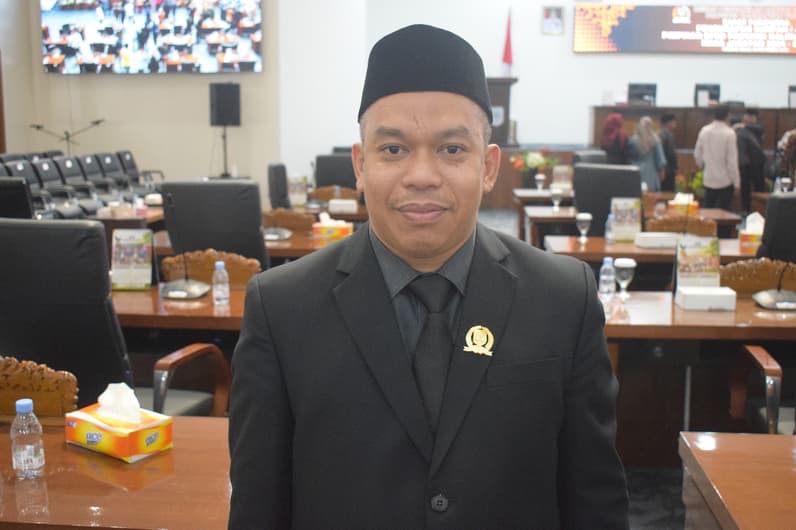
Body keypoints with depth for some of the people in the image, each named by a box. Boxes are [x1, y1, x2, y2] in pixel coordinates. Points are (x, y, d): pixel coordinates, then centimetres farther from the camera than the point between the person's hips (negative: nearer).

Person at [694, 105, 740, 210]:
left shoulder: (704, 131, -1)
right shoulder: (729, 133, -15)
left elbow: (697, 154, 8)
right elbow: (732, 159, -15)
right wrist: (736, 181, -6)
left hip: (708, 179, 4)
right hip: (725, 180, -4)